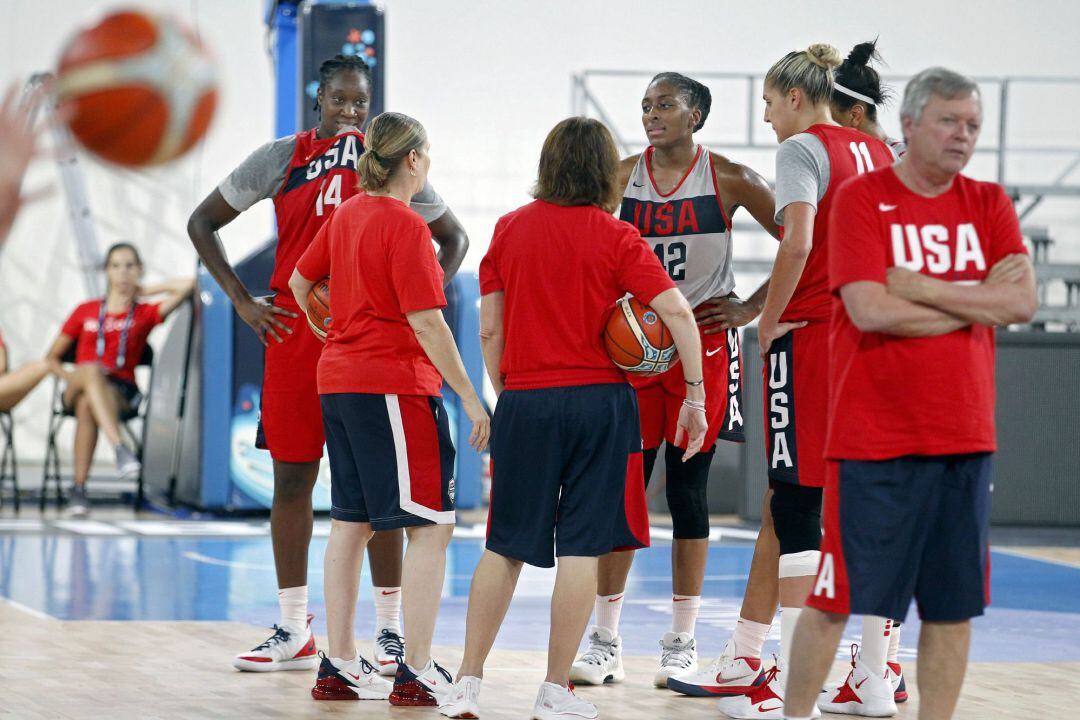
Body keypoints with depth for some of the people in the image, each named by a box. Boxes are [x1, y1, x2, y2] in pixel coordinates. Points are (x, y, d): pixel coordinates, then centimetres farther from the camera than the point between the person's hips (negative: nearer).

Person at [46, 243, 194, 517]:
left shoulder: (145, 314, 13)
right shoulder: (86, 311, 18)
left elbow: (188, 285, 2)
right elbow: (52, 357, 18)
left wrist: (144, 291, 14)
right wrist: (67, 376, -4)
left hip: (121, 392, -1)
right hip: (76, 389, 1)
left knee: (87, 404, -39)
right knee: (91, 369, -38)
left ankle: (79, 489, -42)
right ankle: (120, 449, -54)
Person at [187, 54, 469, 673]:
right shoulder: (282, 158, 5)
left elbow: (453, 237, 15)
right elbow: (203, 222, 11)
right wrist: (243, 302, 3)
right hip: (296, 335, 1)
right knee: (292, 478, 4)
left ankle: (391, 629, 6)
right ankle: (294, 633, 12)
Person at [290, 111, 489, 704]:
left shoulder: (347, 213, 9)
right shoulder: (405, 226, -15)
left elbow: (299, 282, 22)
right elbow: (426, 323, -18)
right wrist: (470, 398, -14)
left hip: (338, 381, 9)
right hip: (395, 384, -9)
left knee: (349, 524, 11)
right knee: (431, 525, -4)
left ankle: (340, 667, 13)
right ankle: (417, 673, -7)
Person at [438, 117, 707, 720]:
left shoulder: (510, 229, 5)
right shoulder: (614, 237, -3)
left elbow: (490, 330, 6)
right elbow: (678, 312, -11)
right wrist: (696, 396, -5)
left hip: (524, 400, 2)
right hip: (597, 399, -2)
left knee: (505, 547, 10)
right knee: (581, 547, 3)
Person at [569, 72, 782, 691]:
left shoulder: (727, 179, -5)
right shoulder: (623, 177, 2)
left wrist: (753, 307, -7)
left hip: (704, 343, -2)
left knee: (688, 488, 1)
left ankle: (683, 642, 10)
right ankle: (606, 641, 7)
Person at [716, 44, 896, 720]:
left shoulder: (802, 147, -6)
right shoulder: (878, 152, 16)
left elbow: (799, 243, -18)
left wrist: (768, 322, -10)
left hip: (809, 334, -7)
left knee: (798, 499, -7)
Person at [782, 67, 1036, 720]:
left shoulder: (990, 205, 9)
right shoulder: (861, 199, -3)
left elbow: (1023, 302, -5)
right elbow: (870, 309, -16)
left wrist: (922, 288, -12)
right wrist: (978, 303, -8)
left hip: (965, 440, 4)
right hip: (874, 439, -4)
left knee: (954, 605, 5)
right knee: (836, 598, -1)